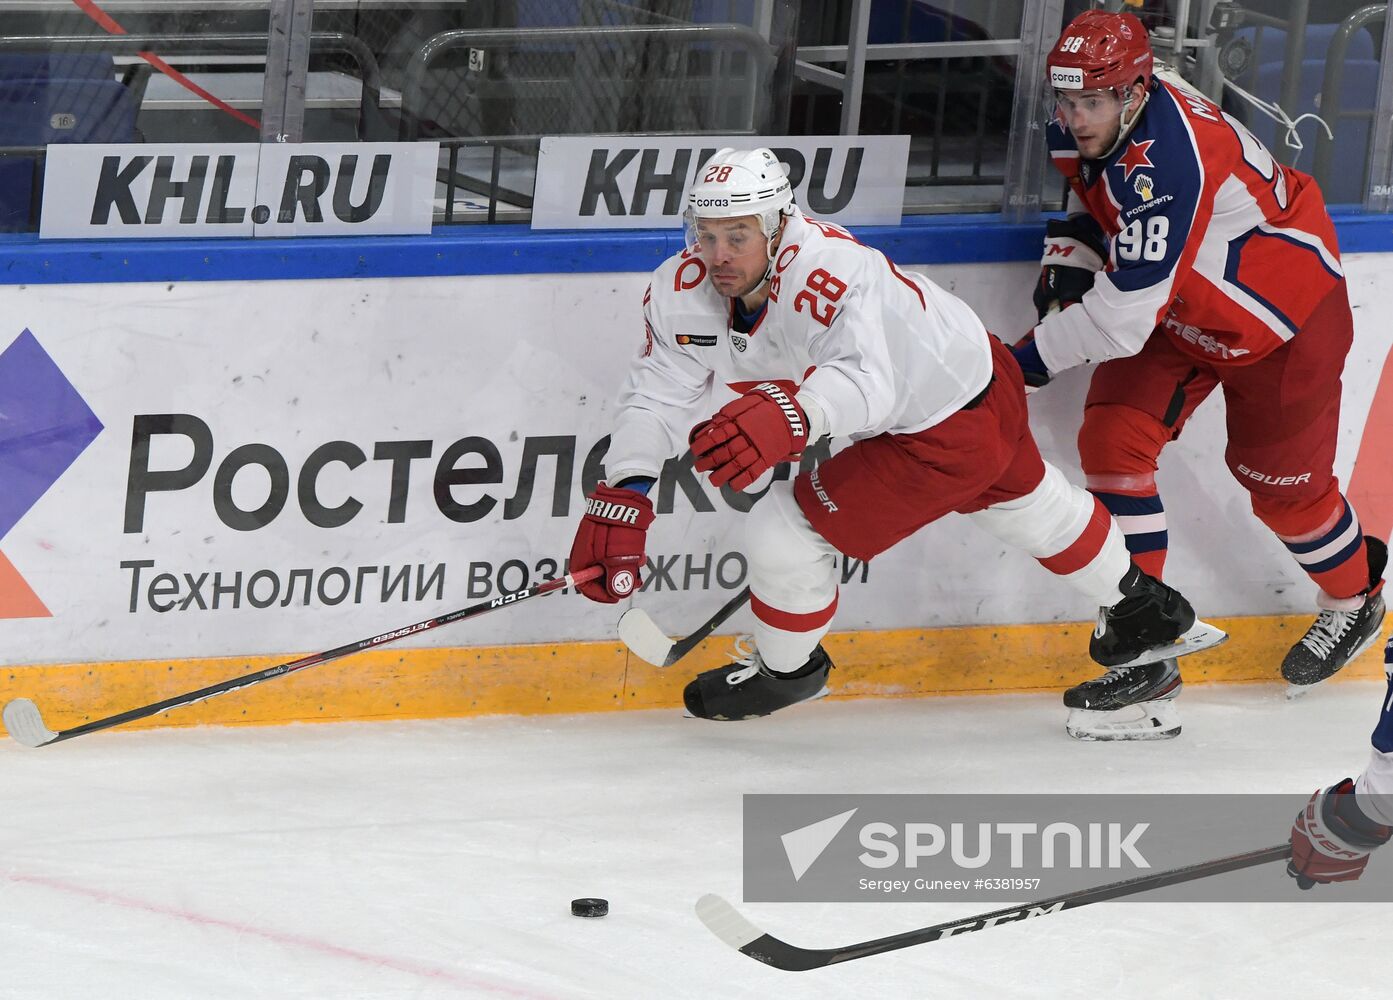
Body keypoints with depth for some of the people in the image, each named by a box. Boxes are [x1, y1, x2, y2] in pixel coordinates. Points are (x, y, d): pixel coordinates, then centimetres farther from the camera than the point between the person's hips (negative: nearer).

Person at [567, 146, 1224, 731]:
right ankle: (1141, 608, 58)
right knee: (1028, 507, 32)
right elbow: (659, 394, -13)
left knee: (783, 535, -10)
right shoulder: (683, 289, -16)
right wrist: (622, 496, -26)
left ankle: (787, 669, 21)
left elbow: (865, 381, -56)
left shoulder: (830, 273, -40)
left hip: (954, 427, -9)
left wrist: (788, 416, -74)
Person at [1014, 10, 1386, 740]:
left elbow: (1123, 317, -40)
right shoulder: (1080, 129, -12)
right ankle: (1146, 654, -1)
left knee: (1280, 480, 7)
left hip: (1283, 310, -8)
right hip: (1178, 304, 8)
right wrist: (1071, 253, -7)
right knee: (1112, 441, -7)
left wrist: (1028, 361, -31)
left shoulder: (1164, 161, -40)